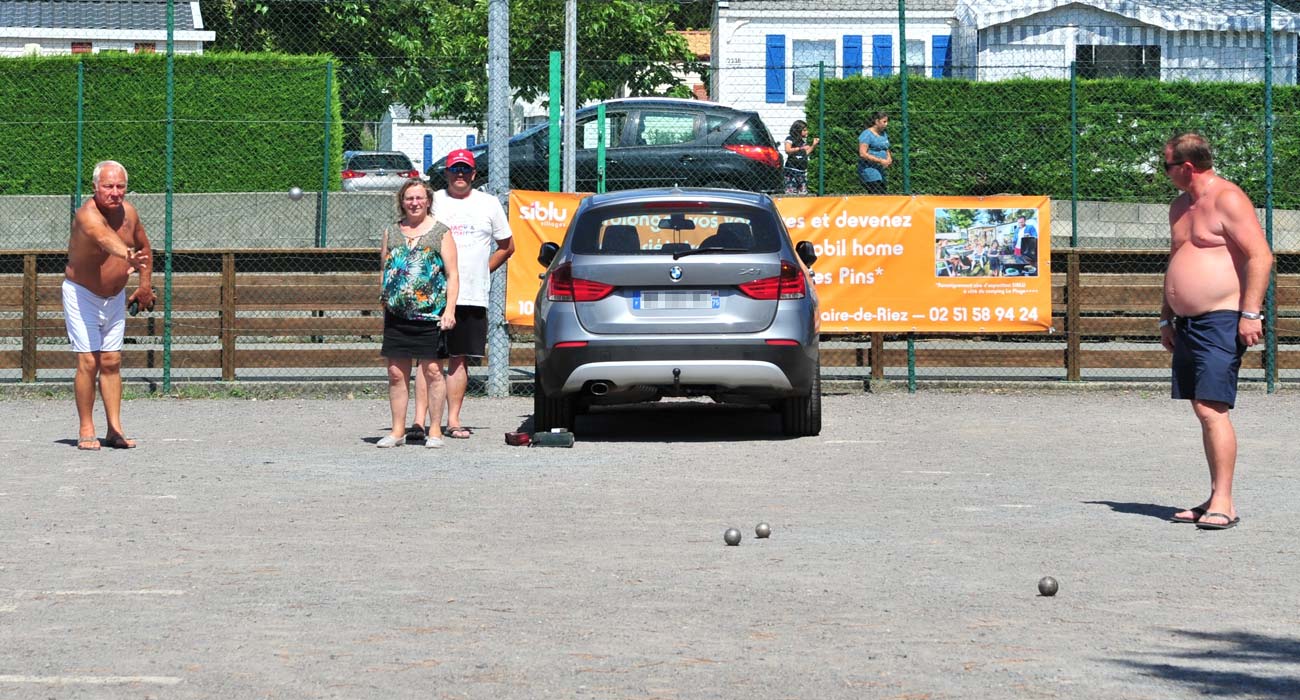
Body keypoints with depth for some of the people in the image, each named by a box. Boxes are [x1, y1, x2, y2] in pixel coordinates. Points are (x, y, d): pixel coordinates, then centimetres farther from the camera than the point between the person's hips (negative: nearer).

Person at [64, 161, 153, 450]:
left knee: (111, 362, 5)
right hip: (82, 295, -6)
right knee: (88, 362, -11)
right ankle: (86, 431, -3)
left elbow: (143, 246, 14)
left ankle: (115, 430, 6)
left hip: (115, 296, 6)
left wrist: (146, 284, 8)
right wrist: (128, 256, -69)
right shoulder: (88, 215, -27)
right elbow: (105, 238, -51)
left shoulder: (128, 212, -6)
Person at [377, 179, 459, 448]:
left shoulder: (440, 232, 2)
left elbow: (452, 275, 0)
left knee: (432, 371, -2)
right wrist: (385, 302, 14)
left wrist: (449, 309, -10)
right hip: (397, 314, 3)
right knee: (396, 373, 4)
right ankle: (397, 431, 12)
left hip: (430, 314, -3)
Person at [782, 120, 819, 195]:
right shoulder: (790, 139, -5)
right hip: (792, 170, -7)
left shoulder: (803, 141, 16)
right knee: (791, 192, -12)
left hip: (802, 171, 7)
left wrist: (813, 145, 16)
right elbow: (787, 150, -20)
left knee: (803, 193, 3)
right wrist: (801, 148, -20)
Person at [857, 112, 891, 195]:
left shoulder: (883, 134, 18)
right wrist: (880, 161, -19)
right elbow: (862, 154, -18)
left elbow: (886, 150, 31)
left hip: (880, 171, 9)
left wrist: (889, 159, 7)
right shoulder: (867, 134, -10)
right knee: (878, 197, -19)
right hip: (869, 169, -9)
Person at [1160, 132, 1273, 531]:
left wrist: (1250, 313, -21)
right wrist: (1167, 318, 24)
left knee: (1212, 409, -16)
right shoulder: (1180, 207, 18)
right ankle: (1216, 499, 13)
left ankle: (1223, 503, -16)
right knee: (1203, 411, 9)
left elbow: (1260, 256, -16)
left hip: (1222, 322, -9)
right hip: (1188, 325, 9)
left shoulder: (1228, 200, -10)